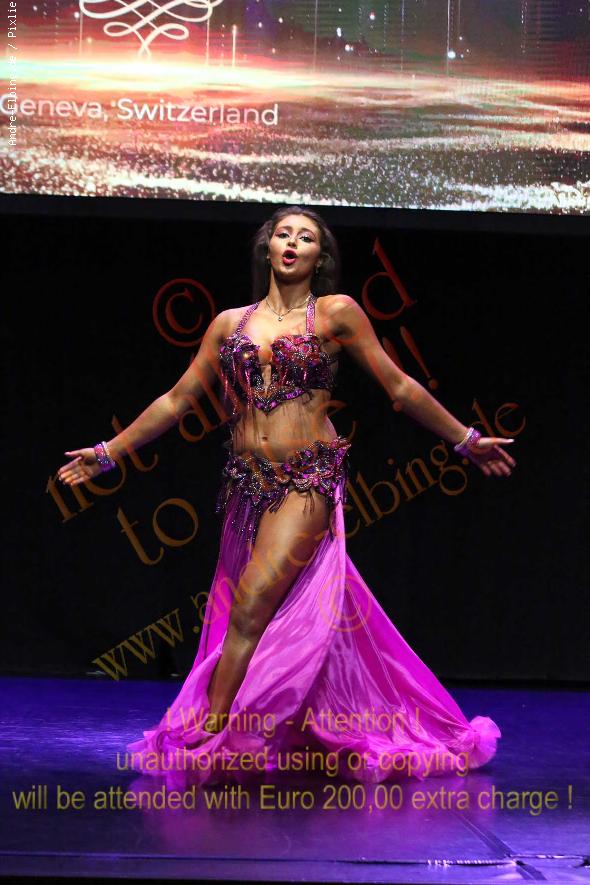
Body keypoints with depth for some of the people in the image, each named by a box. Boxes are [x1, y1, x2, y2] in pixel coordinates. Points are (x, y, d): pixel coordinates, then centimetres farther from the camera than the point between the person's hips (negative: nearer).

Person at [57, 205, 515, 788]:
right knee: (288, 617, 7)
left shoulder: (335, 313, 4)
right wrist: (109, 452, 13)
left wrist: (464, 439, 10)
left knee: (252, 608, -16)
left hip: (307, 480, -4)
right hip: (246, 484, 4)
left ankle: (204, 741, -15)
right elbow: (178, 399, 16)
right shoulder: (230, 323, 13)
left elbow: (399, 388, 8)